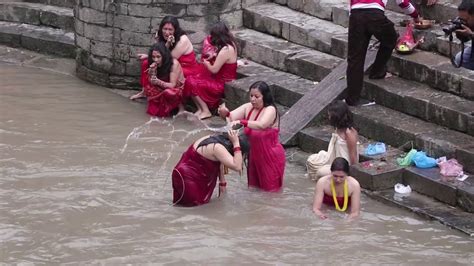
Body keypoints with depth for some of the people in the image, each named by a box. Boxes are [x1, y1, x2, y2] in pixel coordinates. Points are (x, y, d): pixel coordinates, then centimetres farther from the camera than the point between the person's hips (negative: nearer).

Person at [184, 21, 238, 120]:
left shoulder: (225, 51, -26)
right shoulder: (231, 44, 4)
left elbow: (214, 70, -20)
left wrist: (205, 62, -1)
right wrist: (213, 57, 6)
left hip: (222, 84, -10)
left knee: (191, 83, -13)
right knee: (191, 79, 2)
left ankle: (205, 111, -4)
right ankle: (201, 109, -1)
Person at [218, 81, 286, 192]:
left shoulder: (270, 110, -21)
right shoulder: (248, 107, -3)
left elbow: (261, 125, -40)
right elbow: (231, 117, -13)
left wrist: (241, 122, -52)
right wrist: (225, 113, -37)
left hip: (271, 157, -6)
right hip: (254, 156, 6)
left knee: (270, 189, 6)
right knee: (254, 187, 16)